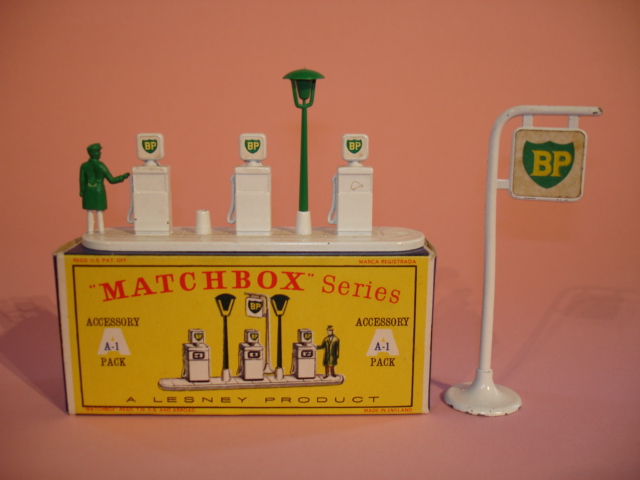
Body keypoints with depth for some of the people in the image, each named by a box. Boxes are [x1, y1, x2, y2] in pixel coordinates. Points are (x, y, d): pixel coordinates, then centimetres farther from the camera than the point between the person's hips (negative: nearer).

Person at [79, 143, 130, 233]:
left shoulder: (84, 166, -4)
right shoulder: (101, 165, -12)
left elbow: (82, 180, -1)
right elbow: (111, 180, -10)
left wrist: (82, 192, 13)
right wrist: (123, 177, 0)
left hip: (88, 191, 2)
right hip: (99, 191, -2)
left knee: (89, 211, 9)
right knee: (99, 211, 9)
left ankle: (90, 230, 10)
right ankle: (101, 230, 11)